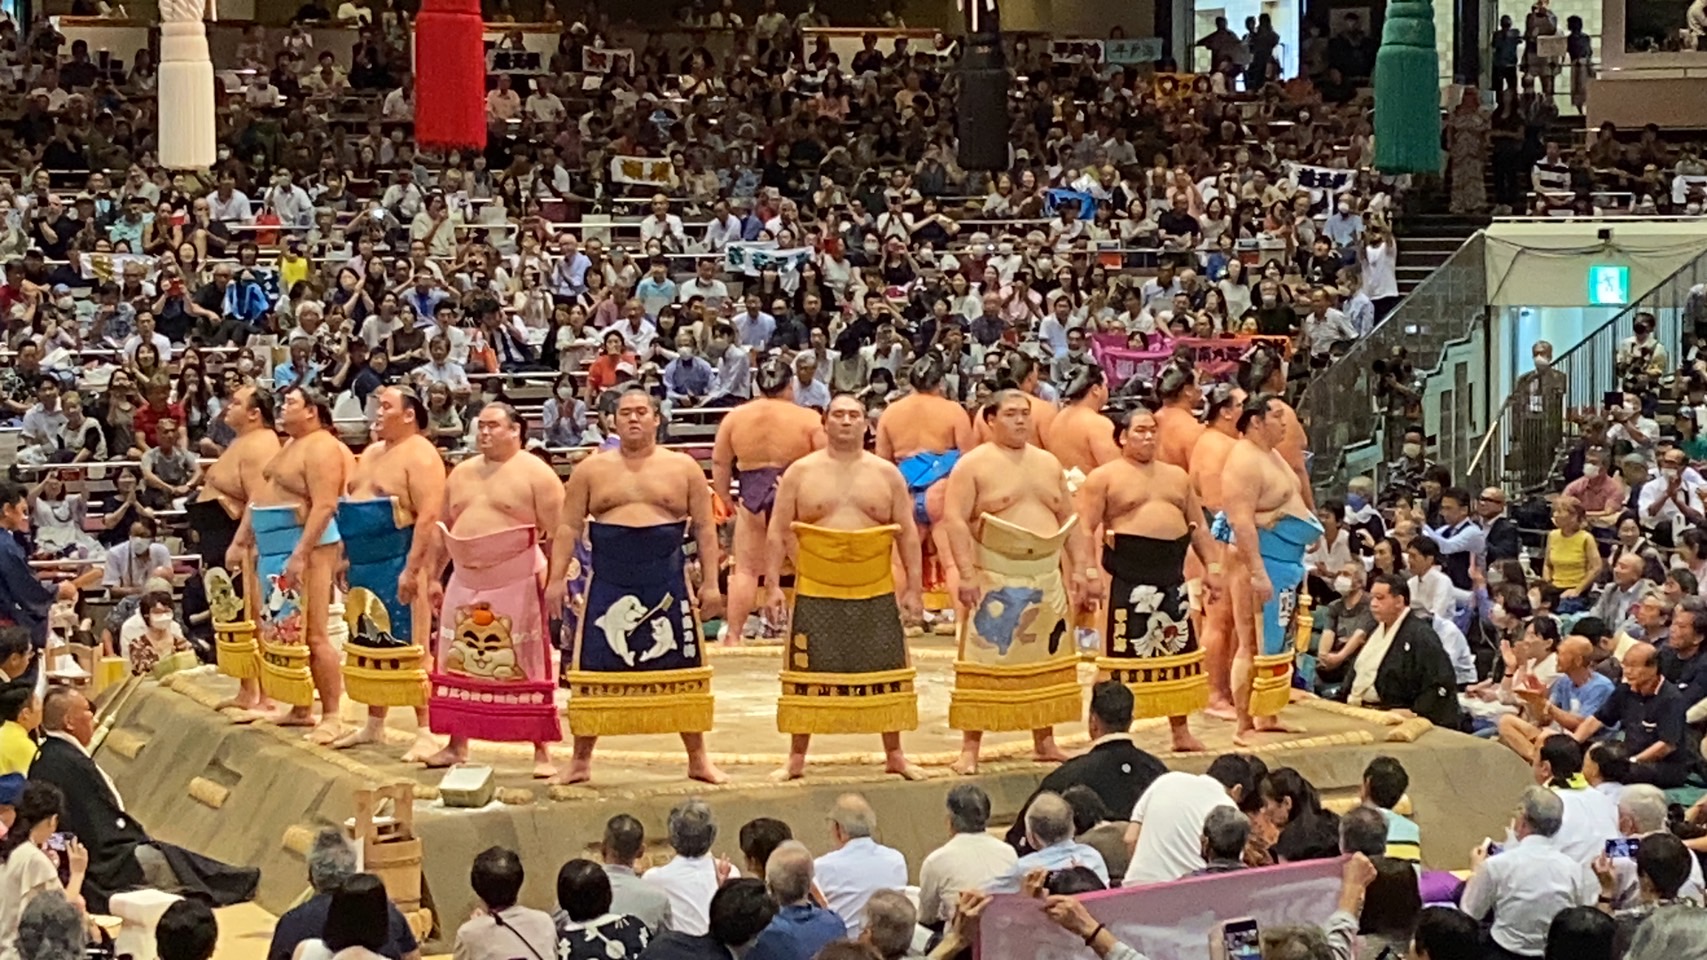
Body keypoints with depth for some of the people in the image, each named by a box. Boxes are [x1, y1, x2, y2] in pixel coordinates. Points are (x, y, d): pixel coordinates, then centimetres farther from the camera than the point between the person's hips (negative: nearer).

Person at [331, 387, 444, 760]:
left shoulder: (419, 455, -11)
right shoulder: (371, 453, 18)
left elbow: (428, 516, -20)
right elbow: (348, 505, 24)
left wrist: (412, 568, -25)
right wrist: (346, 559, 17)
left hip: (398, 563, -9)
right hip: (365, 566, 9)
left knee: (408, 647, -10)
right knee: (370, 644, 14)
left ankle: (426, 733, -9)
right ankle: (374, 725, 23)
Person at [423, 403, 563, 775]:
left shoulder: (534, 473, -4)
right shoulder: (461, 473, 15)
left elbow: (557, 532, -9)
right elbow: (442, 530, 21)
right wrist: (433, 576, 17)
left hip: (518, 586, -6)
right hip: (466, 584, 6)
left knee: (527, 668, -4)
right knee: (457, 666, 8)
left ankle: (542, 752, 1)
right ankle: (457, 744, 18)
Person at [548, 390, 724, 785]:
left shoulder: (683, 468, 6)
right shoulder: (592, 469, 6)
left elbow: (705, 527, 6)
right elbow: (569, 527, 6)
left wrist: (711, 582, 0)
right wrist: (556, 579, -3)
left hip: (668, 584, 0)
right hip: (609, 585, 0)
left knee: (681, 670, 4)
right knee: (595, 671, 2)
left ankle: (698, 759, 14)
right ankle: (581, 760, 11)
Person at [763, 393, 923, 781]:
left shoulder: (886, 473, 6)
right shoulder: (800, 472, 3)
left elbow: (907, 533, 7)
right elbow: (778, 531, 2)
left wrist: (912, 586, 1)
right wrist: (773, 584, -5)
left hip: (876, 593, 1)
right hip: (815, 592, -1)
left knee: (886, 671, 5)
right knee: (808, 673, 2)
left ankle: (895, 755, 17)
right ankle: (796, 759, 11)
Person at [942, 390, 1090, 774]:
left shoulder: (1048, 463, 14)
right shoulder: (974, 465, -4)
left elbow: (1069, 519, 17)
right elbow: (955, 519, -12)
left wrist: (1079, 566, 9)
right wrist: (967, 573, -20)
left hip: (1046, 578, 6)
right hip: (996, 580, -6)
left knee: (1047, 660, 9)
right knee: (985, 659, -7)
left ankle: (1044, 740, 19)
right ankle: (969, 748, -5)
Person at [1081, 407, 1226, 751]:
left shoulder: (1177, 476, 17)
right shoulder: (1104, 477, -2)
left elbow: (1198, 526, 20)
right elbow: (1085, 528, -8)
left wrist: (1211, 565, 10)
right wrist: (1091, 574, -17)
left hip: (1172, 577, 6)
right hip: (1127, 578, -6)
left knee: (1179, 651, 11)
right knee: (1126, 654, -5)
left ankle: (1181, 732, 20)